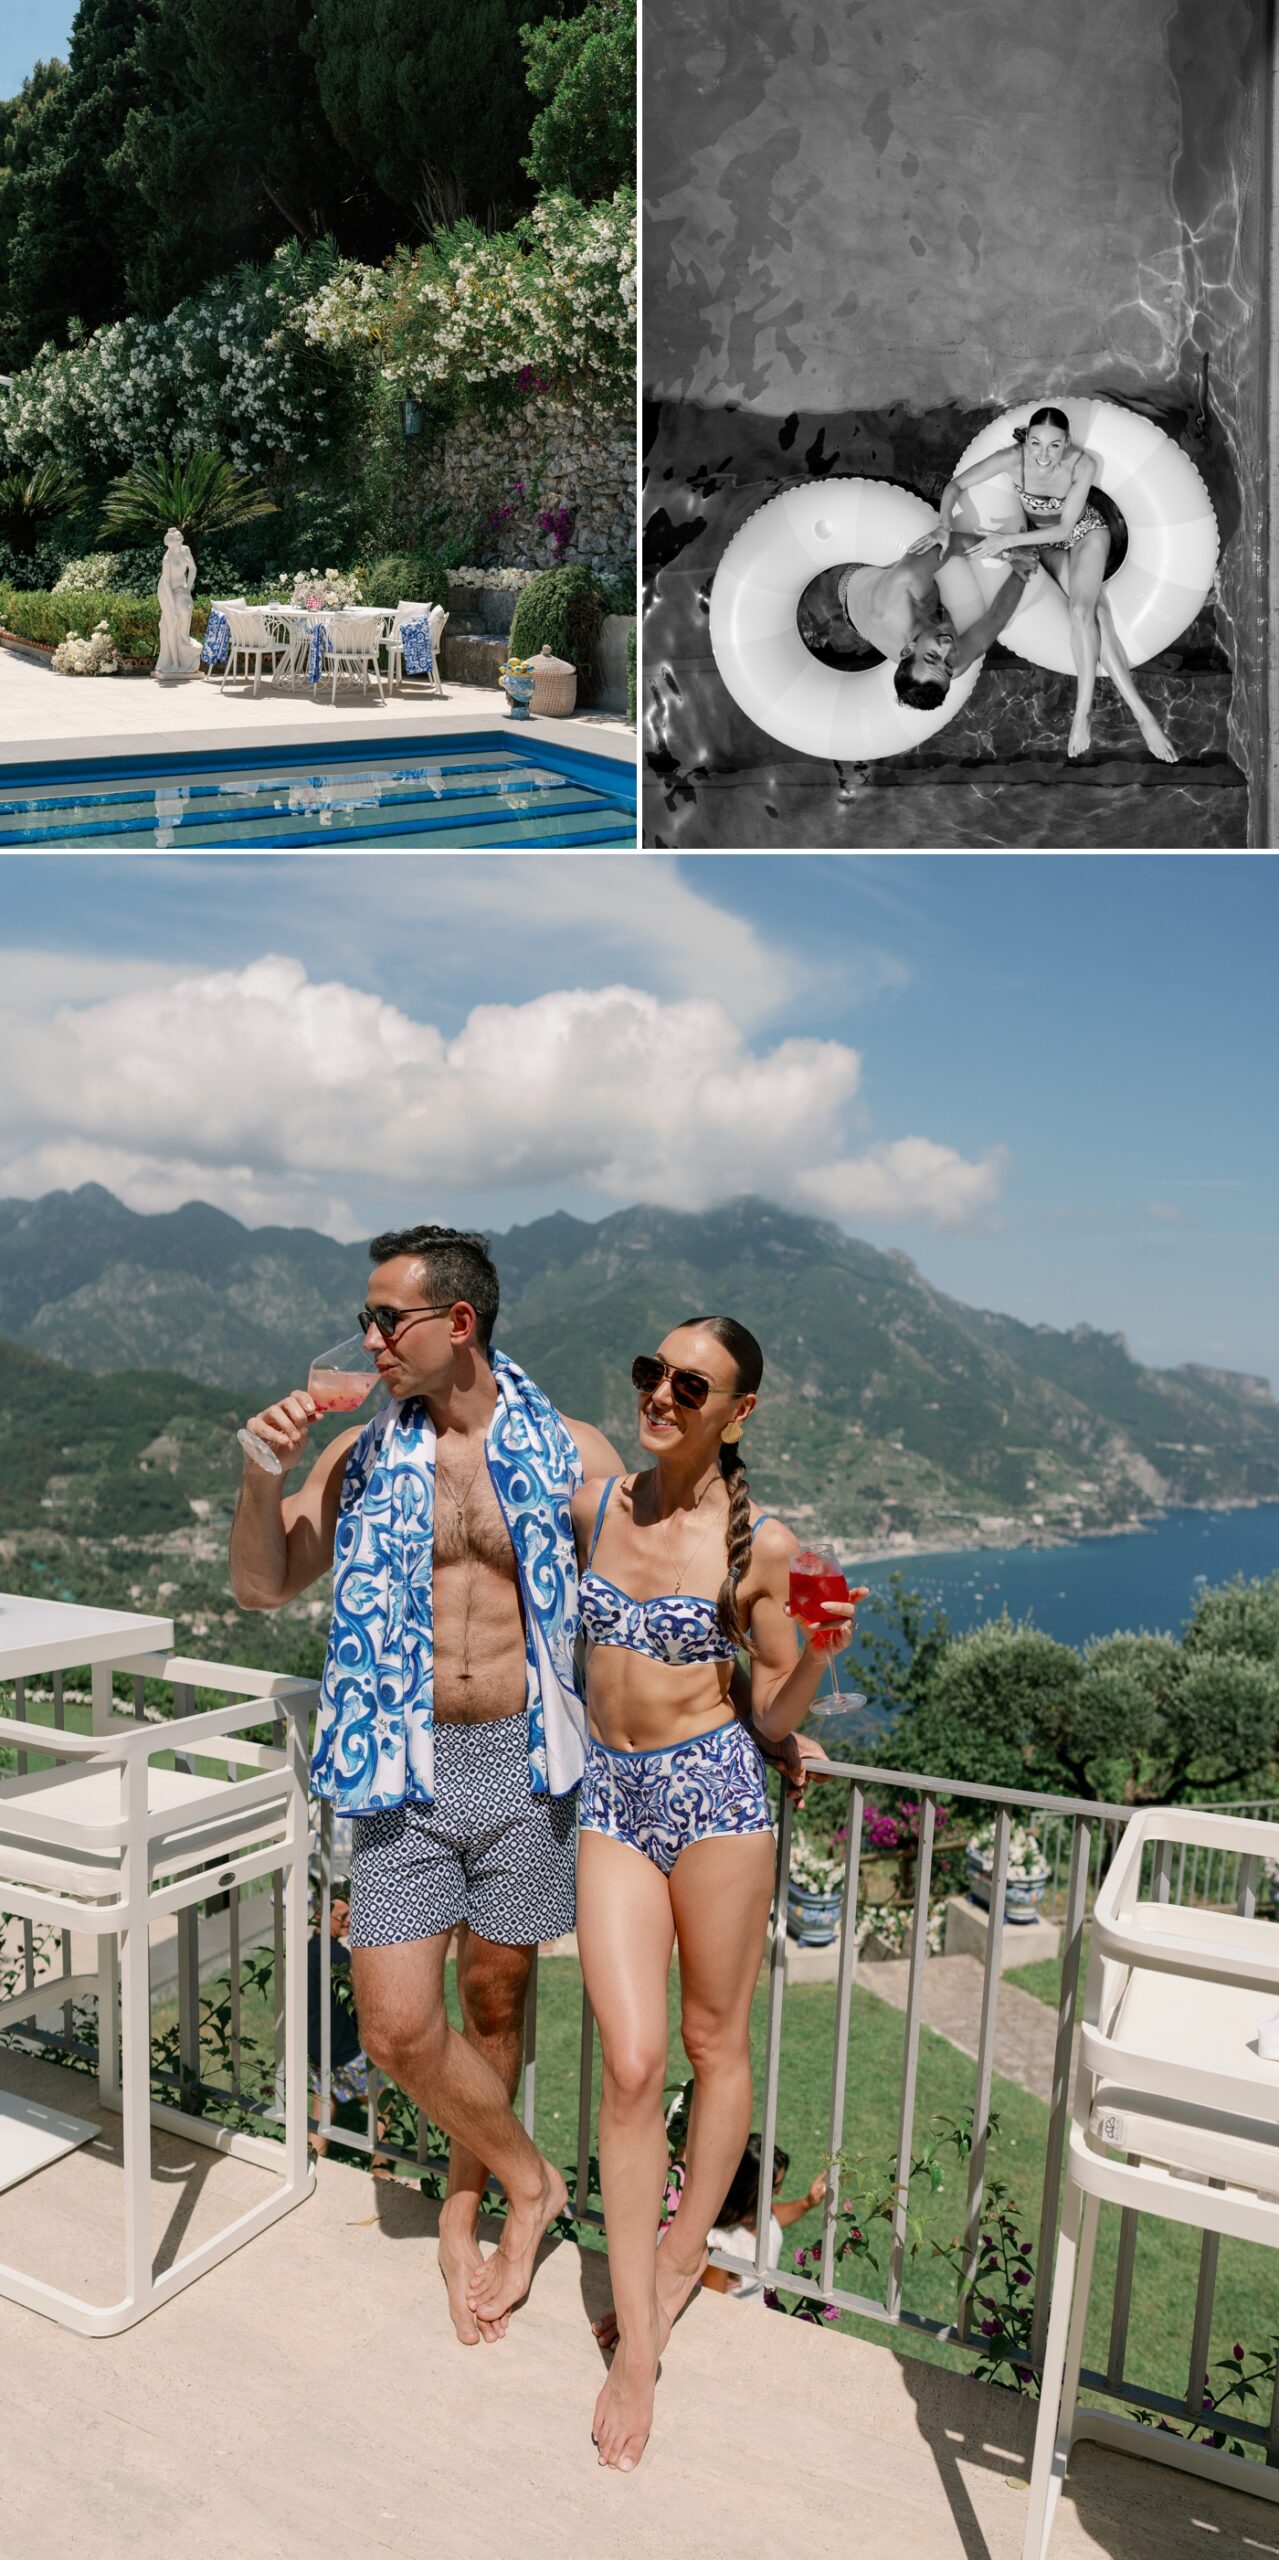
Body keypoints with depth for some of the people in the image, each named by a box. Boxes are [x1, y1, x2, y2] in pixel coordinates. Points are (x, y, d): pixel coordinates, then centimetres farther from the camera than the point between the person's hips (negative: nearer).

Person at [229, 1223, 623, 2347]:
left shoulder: (571, 1452, -4)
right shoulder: (363, 1458, 0)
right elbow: (263, 1586, 5)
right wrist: (262, 1476, -12)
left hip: (522, 1764, 0)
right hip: (408, 1769, 1)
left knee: (495, 2000, 15)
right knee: (398, 2025, -3)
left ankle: (465, 2201, 42)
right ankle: (527, 2177, 25)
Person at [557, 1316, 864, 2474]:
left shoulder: (763, 1545, -8)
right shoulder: (592, 1504, 1)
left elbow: (775, 1719, -3)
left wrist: (823, 1651, -19)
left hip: (714, 1789, -2)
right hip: (611, 1794, 2)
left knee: (716, 2044, 15)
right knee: (631, 2064, -1)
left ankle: (683, 2255, 40)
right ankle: (635, 2344, 14)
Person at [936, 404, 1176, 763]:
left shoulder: (1083, 464, -30)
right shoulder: (1014, 458, -28)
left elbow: (1065, 527, -26)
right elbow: (956, 485, -19)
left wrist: (1008, 540, -35)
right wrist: (946, 521, -39)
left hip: (1085, 531, -1)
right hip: (1043, 540, 1)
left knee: (1083, 609, -28)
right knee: (1096, 613, -18)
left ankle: (1083, 711, -21)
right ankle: (1140, 712, -21)